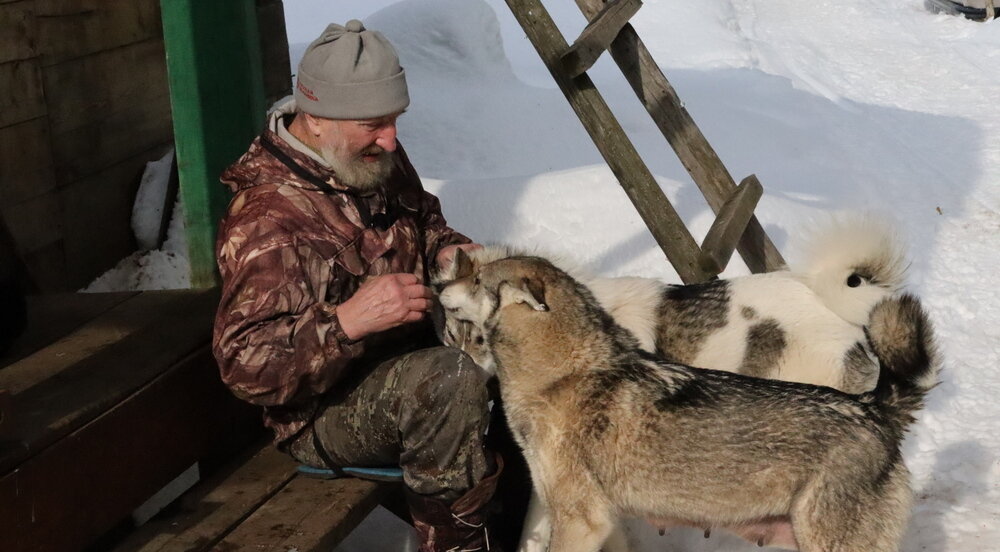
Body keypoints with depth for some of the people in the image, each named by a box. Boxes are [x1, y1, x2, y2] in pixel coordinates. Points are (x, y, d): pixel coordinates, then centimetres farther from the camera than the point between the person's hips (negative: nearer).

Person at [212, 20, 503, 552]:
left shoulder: (376, 158, 0)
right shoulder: (268, 219, -25)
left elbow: (421, 220, 22)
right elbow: (245, 366, -28)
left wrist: (446, 249, -2)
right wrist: (347, 321, -41)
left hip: (408, 354, 9)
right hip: (326, 408, -9)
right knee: (449, 378, -35)